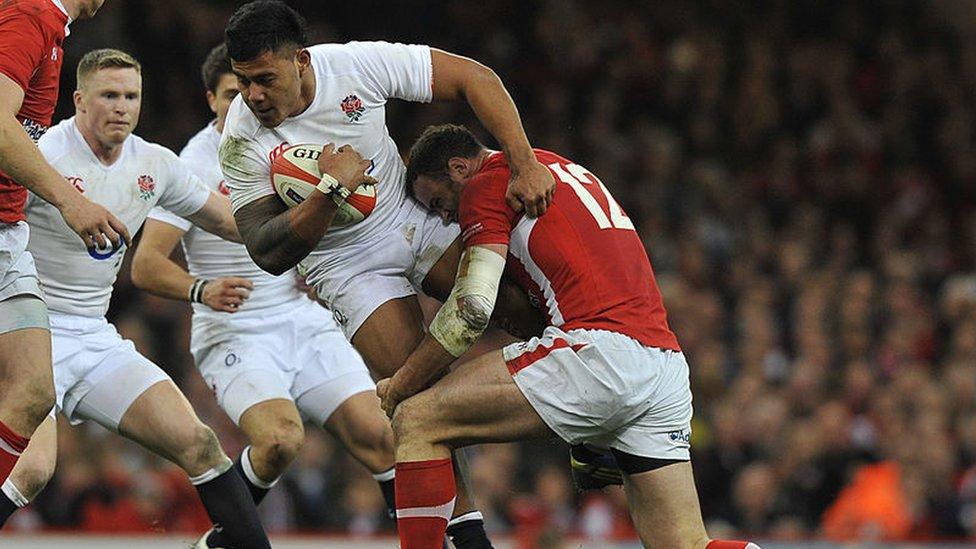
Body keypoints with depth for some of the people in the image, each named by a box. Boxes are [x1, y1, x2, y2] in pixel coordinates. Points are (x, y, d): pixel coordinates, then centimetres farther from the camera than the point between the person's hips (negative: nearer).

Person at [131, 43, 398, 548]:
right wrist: (201, 289, -37)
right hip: (233, 333, -5)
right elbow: (145, 265, -18)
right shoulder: (195, 164, -10)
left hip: (303, 319, 5)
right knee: (280, 439, -28)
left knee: (374, 432, -13)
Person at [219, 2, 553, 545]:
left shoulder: (359, 65, -22)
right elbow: (270, 254, -21)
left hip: (415, 222, 2)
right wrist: (330, 191, -35)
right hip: (347, 265, -2)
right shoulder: (242, 140, -22)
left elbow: (475, 78, -15)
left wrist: (525, 164, -24)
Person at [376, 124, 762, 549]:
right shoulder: (571, 174, 34)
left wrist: (397, 387, 7)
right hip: (667, 364, 8)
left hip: (597, 350, -8)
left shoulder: (486, 184, 7)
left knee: (415, 421, -2)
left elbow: (473, 307, -2)